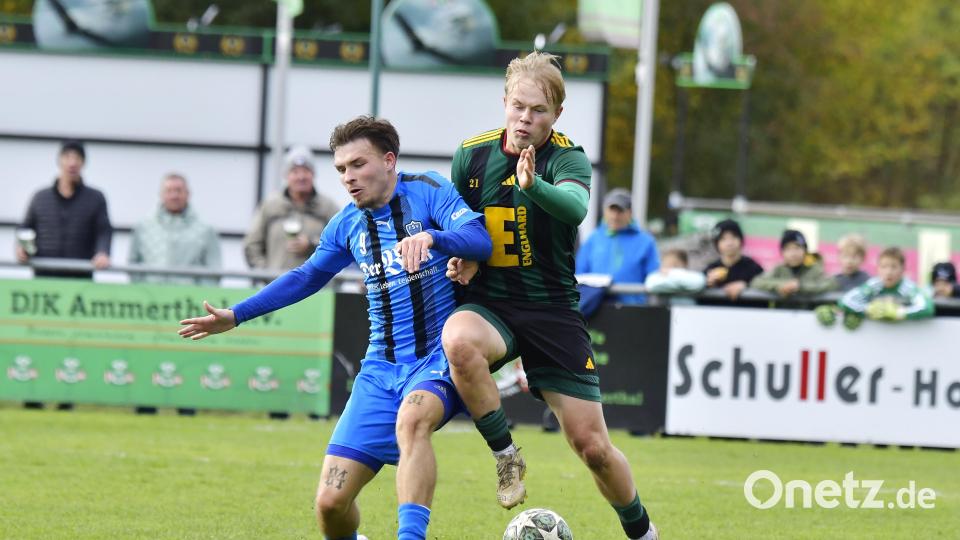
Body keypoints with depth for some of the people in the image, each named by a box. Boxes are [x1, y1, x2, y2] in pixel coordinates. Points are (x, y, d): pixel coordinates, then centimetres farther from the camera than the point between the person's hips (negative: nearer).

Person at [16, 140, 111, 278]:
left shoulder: (95, 199, 9)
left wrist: (102, 253, -19)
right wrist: (21, 247, -2)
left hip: (80, 277, -2)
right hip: (44, 275, 2)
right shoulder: (40, 198, 15)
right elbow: (26, 228, 20)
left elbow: (104, 232, 1)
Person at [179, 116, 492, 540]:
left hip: (438, 356, -5)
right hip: (381, 367, 5)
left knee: (411, 418, -41)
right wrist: (236, 316, 26)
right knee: (331, 501, -7)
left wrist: (431, 237, -41)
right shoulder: (348, 224, 11)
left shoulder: (428, 192, -5)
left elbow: (479, 239, -21)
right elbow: (307, 277, 26)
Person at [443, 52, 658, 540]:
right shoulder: (471, 155, 3)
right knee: (457, 339, -37)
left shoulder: (567, 158, -7)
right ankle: (506, 458, -17)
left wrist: (534, 186, -52)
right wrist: (461, 258, -4)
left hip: (553, 311, -1)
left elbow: (575, 206, -31)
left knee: (592, 446, -3)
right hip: (489, 305, 2)